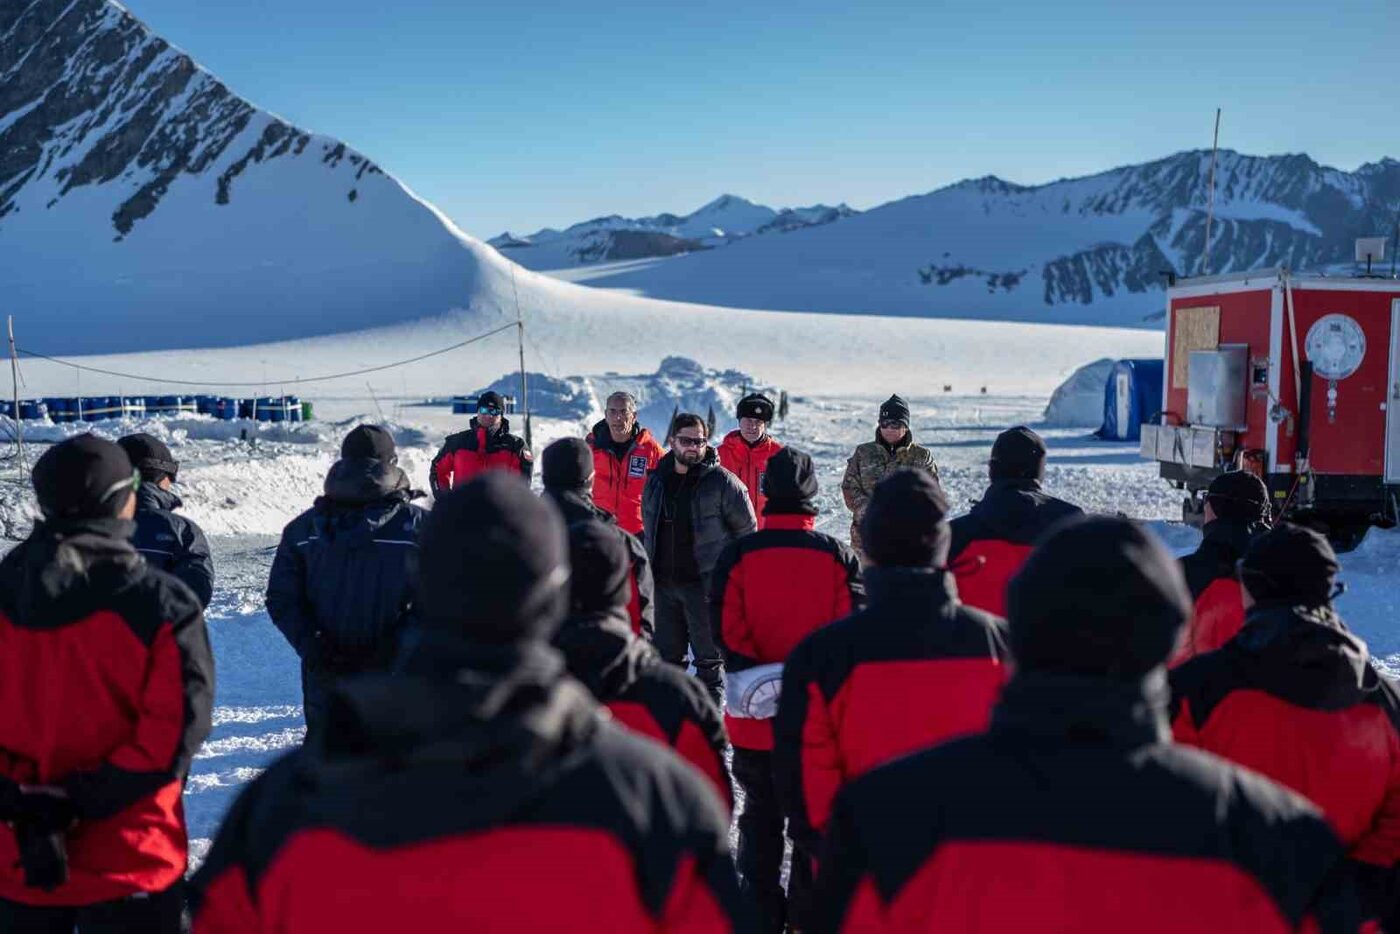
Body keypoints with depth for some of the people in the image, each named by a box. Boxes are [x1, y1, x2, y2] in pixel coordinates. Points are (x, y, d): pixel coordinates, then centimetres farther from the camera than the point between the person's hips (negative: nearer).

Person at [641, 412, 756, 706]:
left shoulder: (722, 481, -8)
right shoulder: (656, 480, 9)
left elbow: (746, 529, -1)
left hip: (705, 583, -5)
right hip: (663, 582, 5)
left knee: (709, 656, 2)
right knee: (666, 654, 14)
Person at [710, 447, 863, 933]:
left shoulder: (738, 554, -9)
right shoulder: (838, 555, -7)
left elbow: (726, 628, -12)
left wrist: (754, 675, -7)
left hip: (755, 714, 0)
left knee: (760, 814, 13)